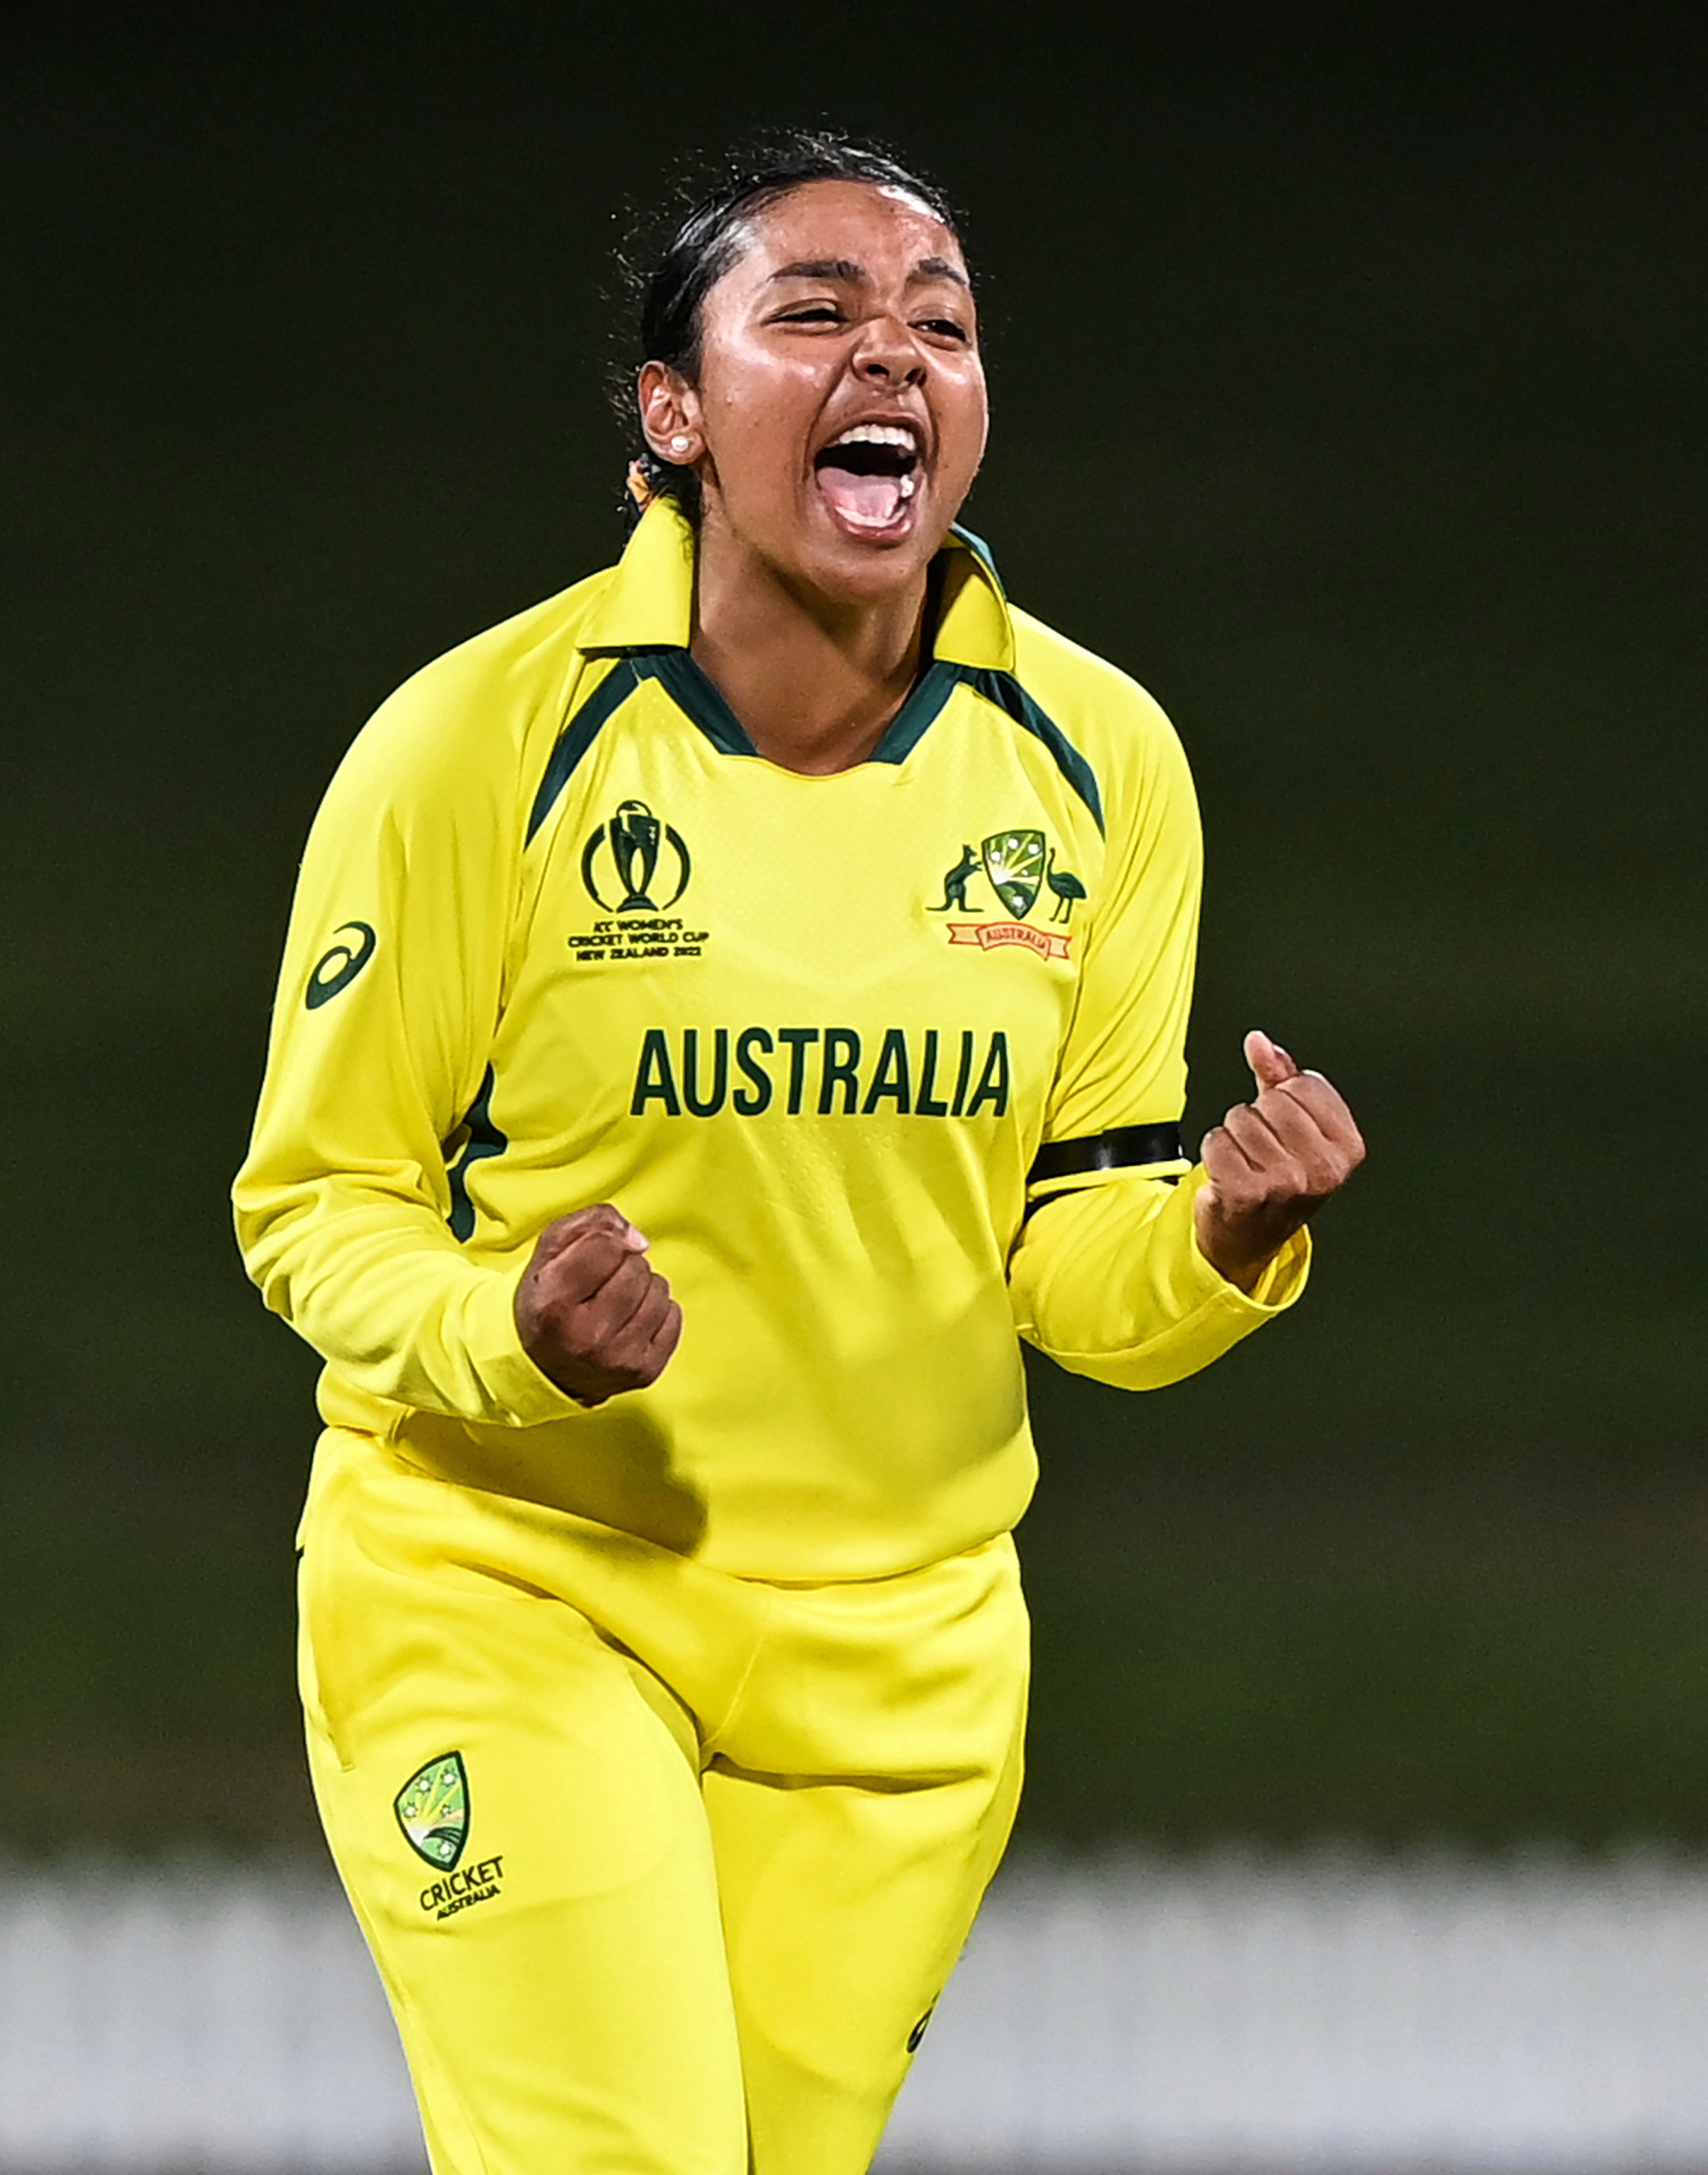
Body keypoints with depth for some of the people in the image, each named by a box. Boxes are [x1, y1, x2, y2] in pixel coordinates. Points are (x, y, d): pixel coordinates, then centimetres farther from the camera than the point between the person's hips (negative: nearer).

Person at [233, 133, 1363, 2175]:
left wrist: (1219, 1241, -18)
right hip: (507, 1599, -4)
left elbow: (1075, 1259, 4)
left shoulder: (1097, 761, -1)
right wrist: (505, 1335, -25)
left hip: (892, 1654, 4)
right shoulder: (477, 744, -12)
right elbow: (314, 1202, -5)